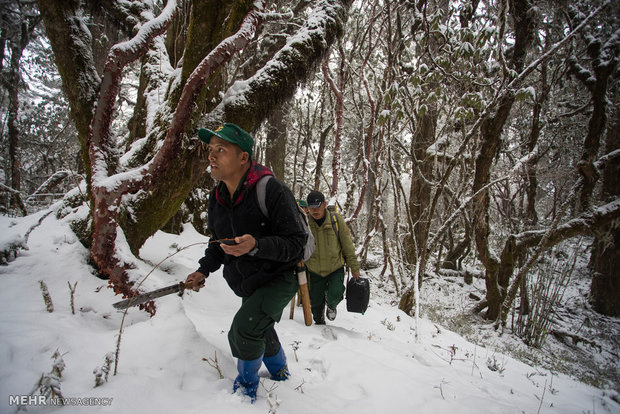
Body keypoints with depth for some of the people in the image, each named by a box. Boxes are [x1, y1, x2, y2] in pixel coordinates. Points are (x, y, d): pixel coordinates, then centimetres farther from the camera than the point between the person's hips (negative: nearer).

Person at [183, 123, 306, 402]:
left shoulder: (272, 191, -27)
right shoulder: (217, 196, -3)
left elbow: (296, 243, -26)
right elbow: (218, 242, 11)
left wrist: (256, 246, -41)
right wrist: (204, 270, -4)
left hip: (280, 277, -7)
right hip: (248, 284, 8)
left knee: (244, 329, -24)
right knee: (261, 332, 24)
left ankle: (246, 387, 8)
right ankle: (280, 373, 56)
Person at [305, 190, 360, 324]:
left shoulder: (336, 219, -11)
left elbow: (347, 244, -4)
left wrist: (354, 267, -1)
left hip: (336, 268, -1)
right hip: (314, 271, 1)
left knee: (334, 295, -20)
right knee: (316, 303, 10)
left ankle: (331, 305, 18)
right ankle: (319, 323, 43)